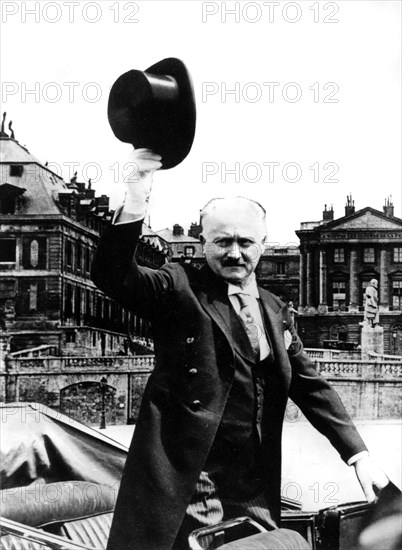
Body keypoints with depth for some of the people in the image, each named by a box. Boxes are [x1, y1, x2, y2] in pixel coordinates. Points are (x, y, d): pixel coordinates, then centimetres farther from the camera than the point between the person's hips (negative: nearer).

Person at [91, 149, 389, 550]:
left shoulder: (275, 311, 14)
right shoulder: (179, 288, -1)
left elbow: (311, 387, 15)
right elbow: (111, 275, -16)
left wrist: (359, 455, 8)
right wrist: (135, 205, -31)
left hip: (256, 490, 5)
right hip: (184, 479, -5)